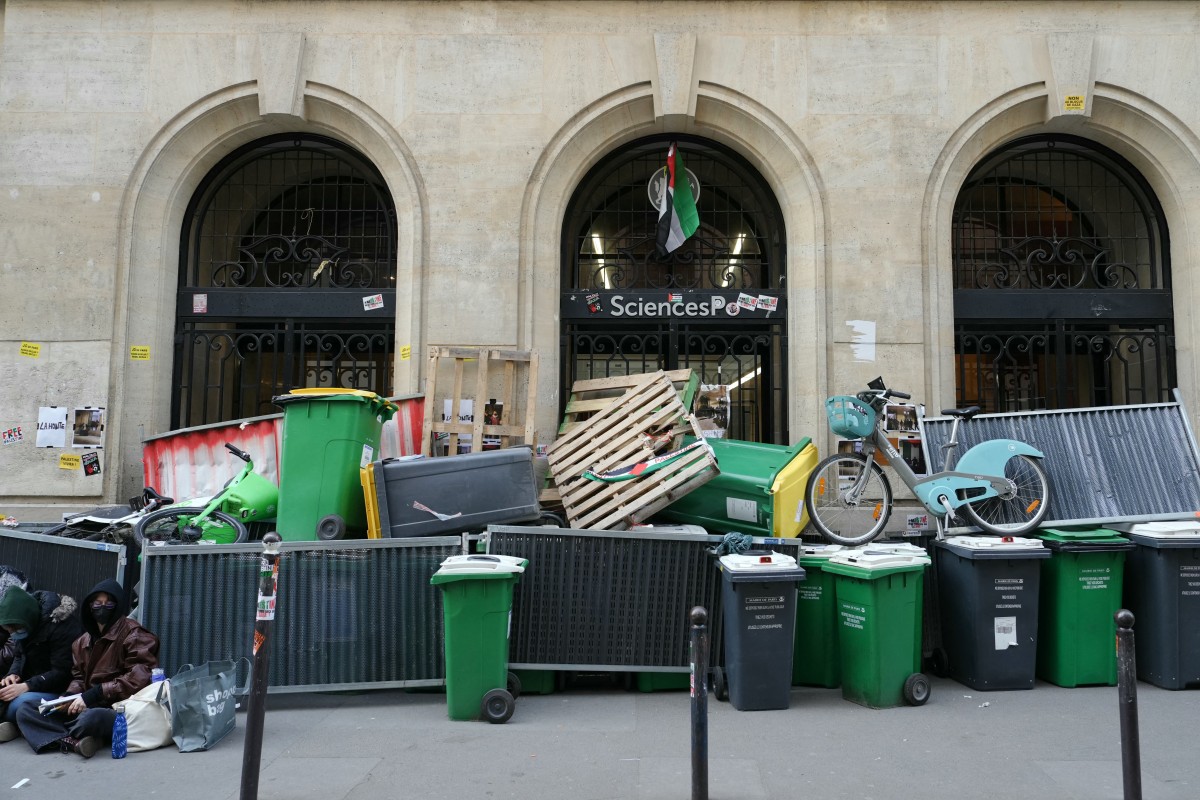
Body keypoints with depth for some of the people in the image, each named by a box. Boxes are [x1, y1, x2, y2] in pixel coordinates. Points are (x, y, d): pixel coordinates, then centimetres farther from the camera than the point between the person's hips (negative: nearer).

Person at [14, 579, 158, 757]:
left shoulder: (132, 634, -6)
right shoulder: (83, 641, 16)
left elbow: (139, 678, -16)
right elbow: (78, 677, 19)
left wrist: (95, 694, -17)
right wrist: (68, 697, -3)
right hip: (87, 706, 8)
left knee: (90, 719, -39)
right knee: (26, 710, -4)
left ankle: (58, 737, -7)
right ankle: (75, 742, -22)